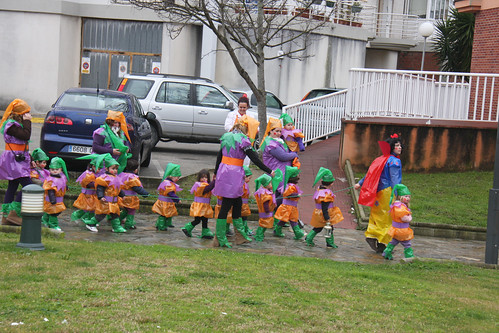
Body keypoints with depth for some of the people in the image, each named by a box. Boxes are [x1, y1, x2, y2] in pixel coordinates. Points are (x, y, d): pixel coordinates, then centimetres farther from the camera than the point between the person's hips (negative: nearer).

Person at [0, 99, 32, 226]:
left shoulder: (16, 124, 14)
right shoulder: (11, 125, -16)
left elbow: (25, 136, 15)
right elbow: (26, 135, -23)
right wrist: (27, 121, -16)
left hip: (18, 159, 11)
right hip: (13, 159, -11)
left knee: (12, 186, 11)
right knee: (27, 185, -14)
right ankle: (14, 213, -12)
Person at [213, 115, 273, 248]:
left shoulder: (226, 136, 11)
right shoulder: (242, 140, -12)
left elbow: (219, 156, 18)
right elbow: (255, 159, -11)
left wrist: (216, 172, 29)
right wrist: (269, 171, -4)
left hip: (223, 171, 8)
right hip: (234, 174, -8)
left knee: (237, 202, 18)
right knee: (226, 205, -3)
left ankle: (240, 232, 27)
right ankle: (220, 238, 1)